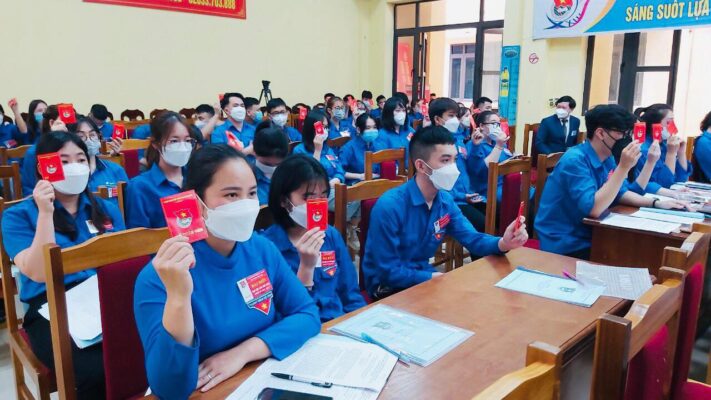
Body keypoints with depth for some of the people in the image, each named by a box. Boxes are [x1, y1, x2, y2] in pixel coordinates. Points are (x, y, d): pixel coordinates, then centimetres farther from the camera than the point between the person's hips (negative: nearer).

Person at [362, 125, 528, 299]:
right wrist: (434, 277, -23)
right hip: (389, 286, -7)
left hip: (425, 276, 8)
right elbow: (387, 272, -24)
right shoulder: (389, 207, -26)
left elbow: (473, 239, -1)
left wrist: (503, 243, -22)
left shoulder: (445, 200, -1)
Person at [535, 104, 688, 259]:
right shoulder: (575, 160, -22)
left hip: (587, 237, 9)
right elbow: (593, 209, -32)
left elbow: (621, 193, 18)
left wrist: (656, 203, 3)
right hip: (564, 245, -8)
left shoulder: (607, 158, 5)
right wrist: (624, 167, -31)